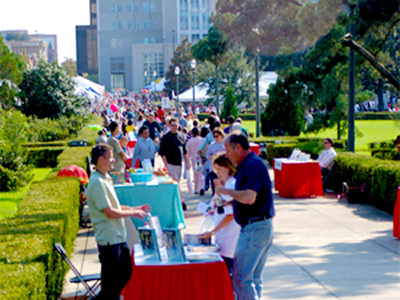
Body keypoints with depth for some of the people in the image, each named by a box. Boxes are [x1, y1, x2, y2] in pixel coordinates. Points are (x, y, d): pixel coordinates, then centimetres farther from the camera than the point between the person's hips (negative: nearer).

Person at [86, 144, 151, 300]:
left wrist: (135, 208, 13)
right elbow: (109, 212, -21)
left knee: (125, 272, 19)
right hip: (108, 239, -10)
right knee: (111, 280, 0)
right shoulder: (97, 182, -19)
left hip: (118, 236, 10)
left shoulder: (106, 179, 13)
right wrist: (132, 213, -11)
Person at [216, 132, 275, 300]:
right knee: (254, 278, 14)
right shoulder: (248, 165, 16)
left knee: (241, 277, -10)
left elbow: (249, 197, -28)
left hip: (255, 228, -11)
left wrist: (227, 191, -15)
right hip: (259, 228, 11)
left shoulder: (253, 165, -16)